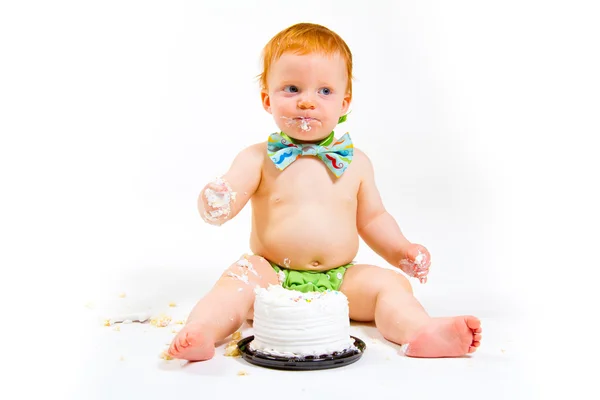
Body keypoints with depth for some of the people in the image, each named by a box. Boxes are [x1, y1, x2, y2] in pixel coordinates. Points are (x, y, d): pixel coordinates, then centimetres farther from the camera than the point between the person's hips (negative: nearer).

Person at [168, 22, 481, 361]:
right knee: (240, 279, -28)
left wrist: (400, 250, 2)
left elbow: (371, 218, 16)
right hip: (272, 276, -2)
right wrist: (215, 203, -33)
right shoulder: (258, 159, -1)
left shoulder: (356, 163, 8)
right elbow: (227, 201, -8)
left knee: (391, 283, -16)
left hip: (340, 280, 3)